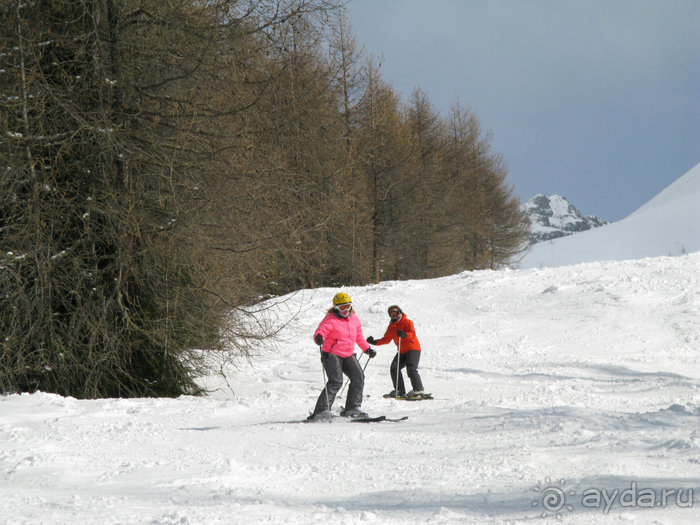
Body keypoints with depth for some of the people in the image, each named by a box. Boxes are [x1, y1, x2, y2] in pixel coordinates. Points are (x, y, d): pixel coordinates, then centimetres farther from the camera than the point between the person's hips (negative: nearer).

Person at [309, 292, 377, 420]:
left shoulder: (354, 319, 12)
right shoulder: (330, 319, -9)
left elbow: (359, 337, 27)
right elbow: (319, 332, -22)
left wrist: (368, 349, 27)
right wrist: (319, 338, -44)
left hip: (348, 355, 7)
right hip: (331, 354, -7)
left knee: (358, 377, -9)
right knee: (336, 381, -20)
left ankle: (352, 409, -3)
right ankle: (322, 410, -20)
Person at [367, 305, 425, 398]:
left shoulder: (407, 322, -7)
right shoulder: (391, 326, 14)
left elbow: (412, 334, -22)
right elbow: (386, 339, 18)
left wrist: (404, 334, -43)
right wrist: (375, 342, 5)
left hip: (413, 349, -7)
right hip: (402, 351, 7)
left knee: (411, 368, -24)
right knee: (394, 368, -6)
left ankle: (419, 390, -24)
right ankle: (400, 391, -2)